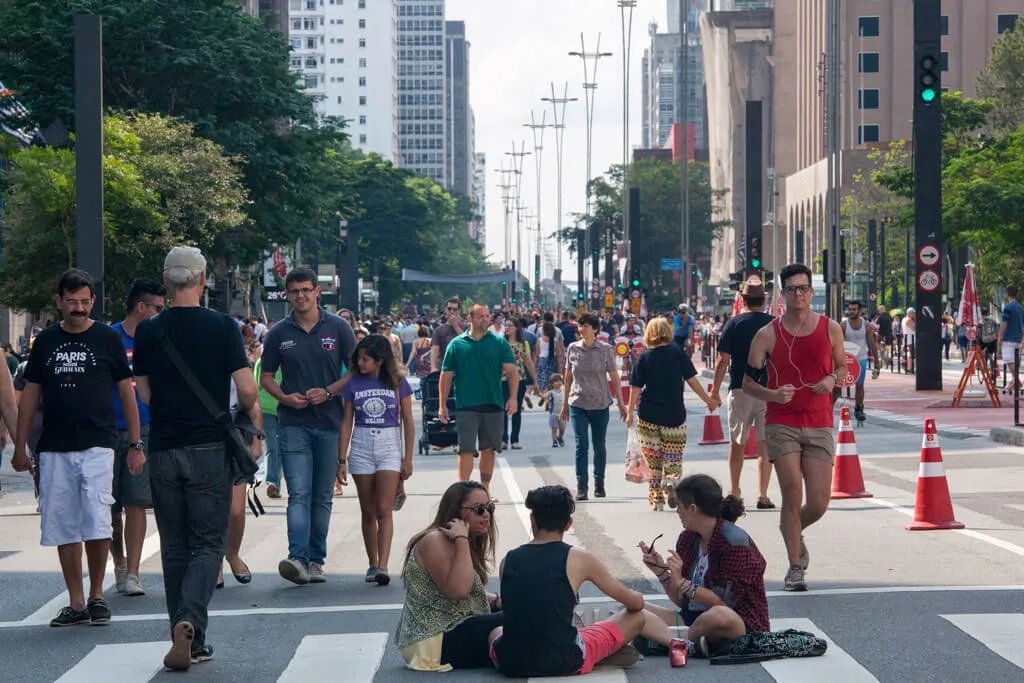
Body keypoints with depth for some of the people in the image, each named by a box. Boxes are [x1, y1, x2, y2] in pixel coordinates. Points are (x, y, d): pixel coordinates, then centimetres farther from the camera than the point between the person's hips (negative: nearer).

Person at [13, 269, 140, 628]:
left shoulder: (108, 339, 2)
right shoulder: (46, 341, 9)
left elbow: (127, 392, 6)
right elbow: (30, 394, 14)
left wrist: (135, 444, 2)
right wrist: (20, 447, 11)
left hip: (97, 444, -3)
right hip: (54, 449, 3)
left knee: (96, 521, -14)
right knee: (62, 527, 3)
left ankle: (97, 594, 5)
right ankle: (76, 604, 12)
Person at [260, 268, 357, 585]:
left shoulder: (338, 327, 3)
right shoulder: (278, 333, 5)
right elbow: (266, 377, 12)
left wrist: (328, 392, -10)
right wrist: (285, 398, -8)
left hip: (330, 424, 1)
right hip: (293, 424, -1)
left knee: (323, 496, 7)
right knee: (299, 494, -12)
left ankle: (316, 560, 15)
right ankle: (297, 559, -22)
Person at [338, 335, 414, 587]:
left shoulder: (397, 383, 1)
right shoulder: (353, 384, 4)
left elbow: (408, 422, 5)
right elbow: (347, 422, 7)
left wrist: (408, 459, 1)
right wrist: (342, 459, 2)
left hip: (389, 446, -2)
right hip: (361, 448, 2)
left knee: (384, 510, -11)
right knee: (368, 512, 6)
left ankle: (383, 566, -17)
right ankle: (372, 564, 14)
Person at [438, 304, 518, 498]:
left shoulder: (499, 343, 6)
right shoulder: (457, 344, 4)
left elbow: (512, 371, 3)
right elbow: (446, 376, 6)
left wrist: (512, 398, -10)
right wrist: (442, 405, 1)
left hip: (493, 406, 2)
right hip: (466, 407, -2)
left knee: (488, 449, 10)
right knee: (466, 450, -8)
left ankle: (485, 490, 21)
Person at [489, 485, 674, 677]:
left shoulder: (508, 560, 5)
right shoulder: (580, 560, -3)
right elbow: (635, 603, 9)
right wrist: (636, 599, 34)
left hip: (511, 664, 3)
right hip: (565, 664, -3)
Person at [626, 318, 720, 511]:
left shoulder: (645, 357, -2)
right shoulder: (677, 352, -2)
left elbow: (636, 388, -3)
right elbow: (691, 380, -2)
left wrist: (630, 412, 3)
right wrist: (709, 400, 8)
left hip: (649, 415, 0)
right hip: (674, 414, 0)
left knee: (653, 458, 10)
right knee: (674, 456, 9)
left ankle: (656, 498, 9)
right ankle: (672, 481, -19)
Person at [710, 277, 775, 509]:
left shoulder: (733, 324, -2)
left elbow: (723, 361, -4)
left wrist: (715, 391, 2)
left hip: (740, 390, -1)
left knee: (737, 442, 12)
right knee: (765, 444, 3)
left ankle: (734, 492, 19)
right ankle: (762, 494, -4)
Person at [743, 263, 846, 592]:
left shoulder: (831, 329, 6)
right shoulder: (768, 334, 0)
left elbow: (842, 367, 20)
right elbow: (748, 381, 4)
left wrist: (833, 379, -4)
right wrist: (772, 395, -15)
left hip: (819, 425, 2)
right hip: (781, 423, -2)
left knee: (818, 503, -2)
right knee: (792, 492, -12)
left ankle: (792, 531, 33)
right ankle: (795, 567, 1)